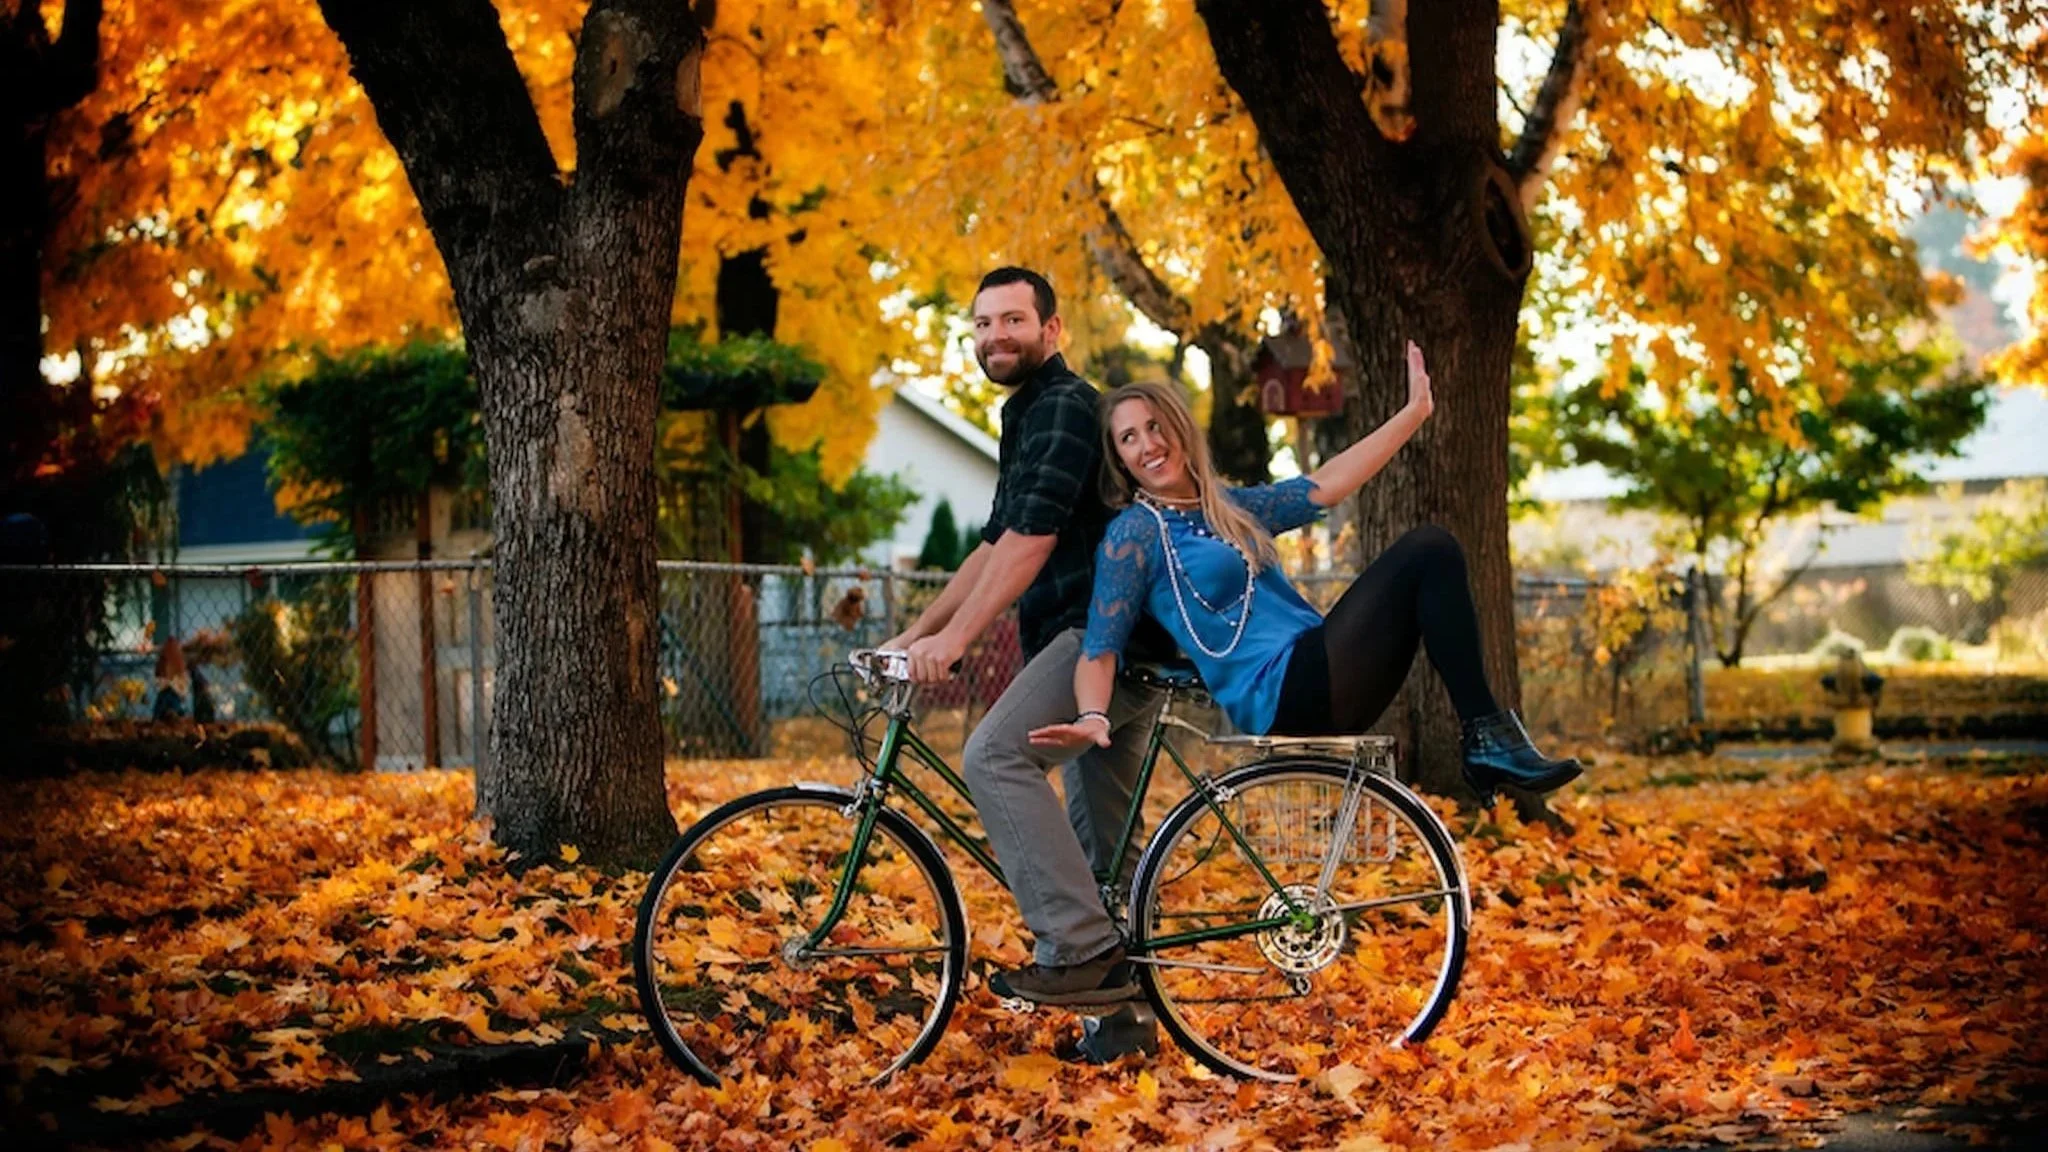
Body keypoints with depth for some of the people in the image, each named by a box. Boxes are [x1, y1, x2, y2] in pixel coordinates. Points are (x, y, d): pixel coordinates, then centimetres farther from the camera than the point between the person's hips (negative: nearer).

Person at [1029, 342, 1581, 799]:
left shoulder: (1229, 508, 20)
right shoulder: (1135, 532, -2)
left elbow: (1324, 487, 22)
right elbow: (1099, 647, -8)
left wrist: (1414, 412, 22)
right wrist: (1091, 718, -29)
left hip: (1318, 684, 9)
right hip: (1283, 696, -9)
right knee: (1430, 550, -14)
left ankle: (1490, 740, -9)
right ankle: (1486, 734, -14)